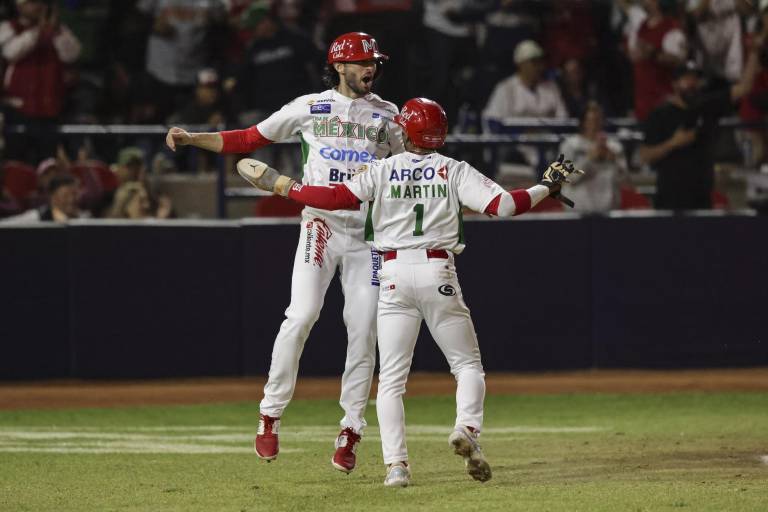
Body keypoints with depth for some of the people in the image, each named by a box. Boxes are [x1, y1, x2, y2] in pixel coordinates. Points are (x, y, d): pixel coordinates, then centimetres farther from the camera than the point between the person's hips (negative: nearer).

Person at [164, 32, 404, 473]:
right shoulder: (310, 107, 6)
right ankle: (271, 416, -7)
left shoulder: (387, 115, 10)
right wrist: (192, 139, -1)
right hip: (320, 226, -2)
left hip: (368, 234, 2)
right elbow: (249, 139, 8)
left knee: (364, 331, -1)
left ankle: (351, 431, 8)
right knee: (301, 316, -17)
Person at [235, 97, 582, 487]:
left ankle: (396, 463, -9)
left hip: (395, 275, 0)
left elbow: (336, 198, -6)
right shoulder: (455, 171, 3)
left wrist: (282, 186, 4)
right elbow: (502, 205, -6)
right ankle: (467, 429, -16)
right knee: (467, 364, 11)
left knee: (391, 378, 4)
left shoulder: (382, 170, 4)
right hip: (439, 273, 0)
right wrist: (547, 188, 7)